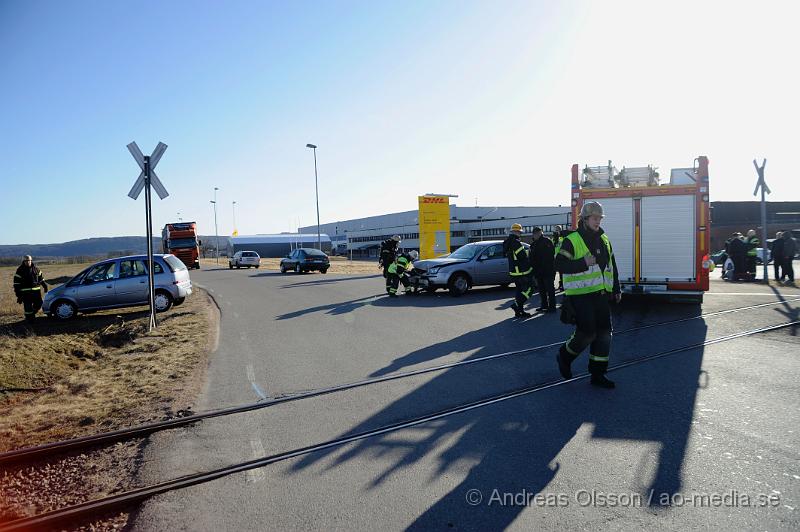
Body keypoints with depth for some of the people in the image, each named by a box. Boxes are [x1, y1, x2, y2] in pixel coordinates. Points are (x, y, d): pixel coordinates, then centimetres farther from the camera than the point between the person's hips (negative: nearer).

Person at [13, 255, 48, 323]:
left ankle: (32, 314, 32)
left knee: (38, 304, 8)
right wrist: (17, 292, -10)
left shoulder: (36, 269, 10)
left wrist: (44, 285, 18)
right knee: (27, 306, -2)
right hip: (26, 292, -4)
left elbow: (41, 278, 22)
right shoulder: (20, 270, -4)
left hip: (36, 291, 4)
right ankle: (29, 318, 10)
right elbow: (16, 282, -5)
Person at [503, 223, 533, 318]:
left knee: (520, 290, 15)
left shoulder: (507, 242, 14)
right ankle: (517, 305, -11)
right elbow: (523, 255, -22)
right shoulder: (516, 242, -18)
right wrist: (528, 251, -2)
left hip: (514, 270, 10)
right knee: (529, 288, -4)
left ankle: (519, 311, 17)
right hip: (521, 271, -10)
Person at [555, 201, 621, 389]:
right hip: (581, 294, -7)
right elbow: (560, 264, -17)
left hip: (601, 294, 7)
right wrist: (583, 263, -25)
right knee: (587, 332, -10)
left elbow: (612, 266, 21)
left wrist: (616, 289, 18)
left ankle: (597, 374, 14)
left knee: (604, 333, 5)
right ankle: (564, 356, 17)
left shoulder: (604, 240, 13)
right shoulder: (572, 241, -8)